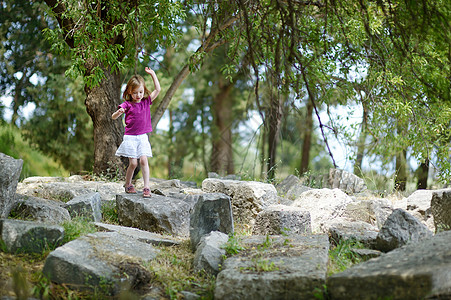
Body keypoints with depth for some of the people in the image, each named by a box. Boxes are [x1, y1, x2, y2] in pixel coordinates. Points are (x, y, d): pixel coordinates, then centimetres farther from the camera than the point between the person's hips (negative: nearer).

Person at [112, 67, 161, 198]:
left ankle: (146, 187, -9)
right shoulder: (127, 104, -4)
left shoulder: (146, 101, 6)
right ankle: (128, 185, 17)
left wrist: (152, 74, 4)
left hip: (143, 137, 2)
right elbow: (113, 117, -6)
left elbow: (158, 89, 6)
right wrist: (119, 112, -28)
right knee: (133, 163, -4)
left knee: (143, 160, -11)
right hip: (130, 137, -2)